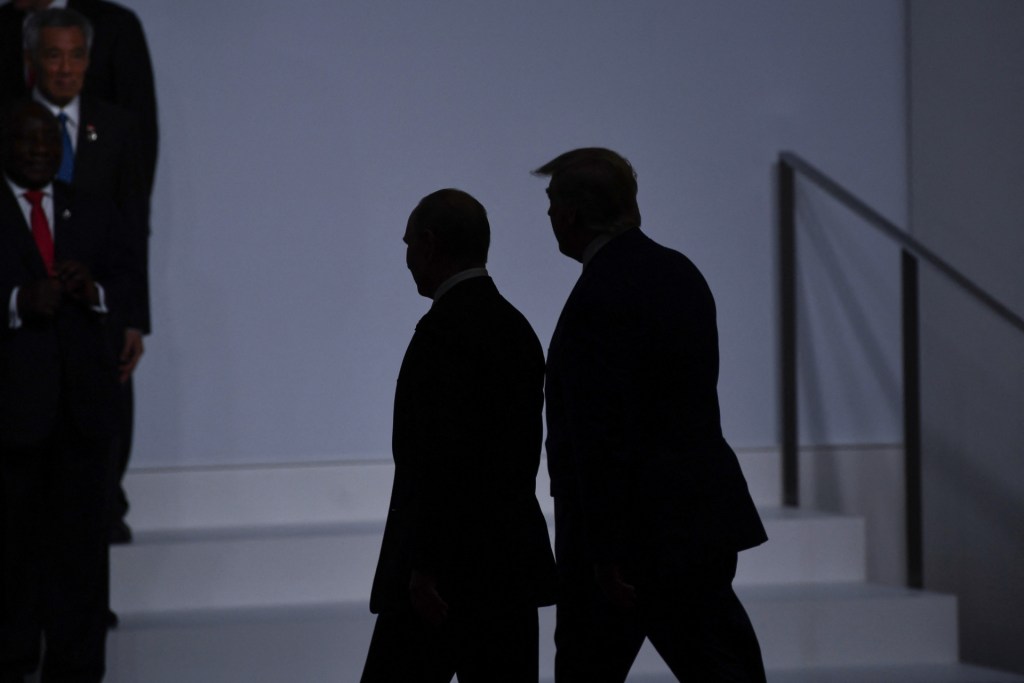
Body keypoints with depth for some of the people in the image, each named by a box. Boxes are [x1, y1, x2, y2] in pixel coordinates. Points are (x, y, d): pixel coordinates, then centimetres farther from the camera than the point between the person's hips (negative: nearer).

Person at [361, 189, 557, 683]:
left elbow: (442, 458, -20)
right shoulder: (516, 327, 14)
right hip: (513, 562, 8)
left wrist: (424, 567, -20)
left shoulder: (444, 330, -14)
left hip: (447, 568, -8)